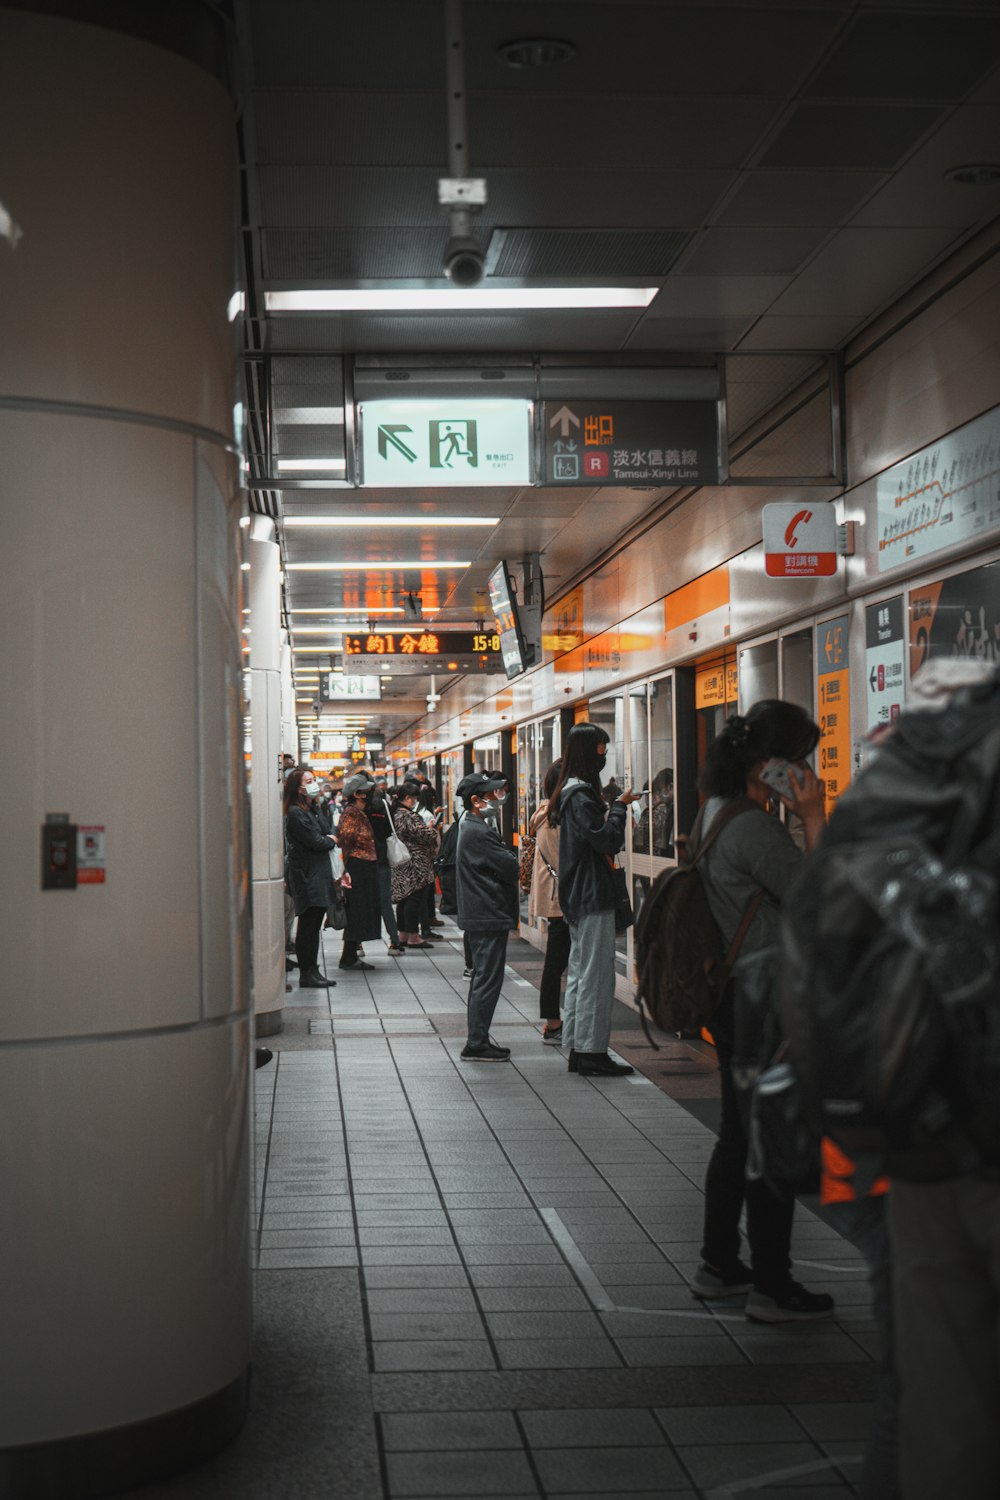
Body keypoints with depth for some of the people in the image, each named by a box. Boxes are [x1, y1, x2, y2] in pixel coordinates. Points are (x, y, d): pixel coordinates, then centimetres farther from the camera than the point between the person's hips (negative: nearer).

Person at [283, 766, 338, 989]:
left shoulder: (316, 809, 17)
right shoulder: (295, 813, -12)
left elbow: (328, 833, 16)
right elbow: (315, 842, -16)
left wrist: (327, 840, -4)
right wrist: (331, 841, 2)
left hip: (320, 873, 9)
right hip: (307, 876, -9)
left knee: (314, 925, 11)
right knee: (308, 925, -5)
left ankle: (313, 971, 16)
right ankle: (306, 974, -1)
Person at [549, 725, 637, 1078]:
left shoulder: (569, 792, 15)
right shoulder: (581, 794, -17)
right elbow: (607, 840, -22)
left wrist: (613, 811, 7)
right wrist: (619, 806, -10)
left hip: (577, 898, 11)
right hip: (593, 896, -11)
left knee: (579, 971, 13)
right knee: (595, 974, -6)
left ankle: (577, 1049, 18)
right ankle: (592, 1051, -2)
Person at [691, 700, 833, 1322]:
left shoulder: (716, 812, 11)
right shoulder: (754, 826, -21)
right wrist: (814, 819, -15)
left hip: (733, 996, 10)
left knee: (740, 1132, 18)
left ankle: (719, 1266, 29)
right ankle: (772, 1287, 8)